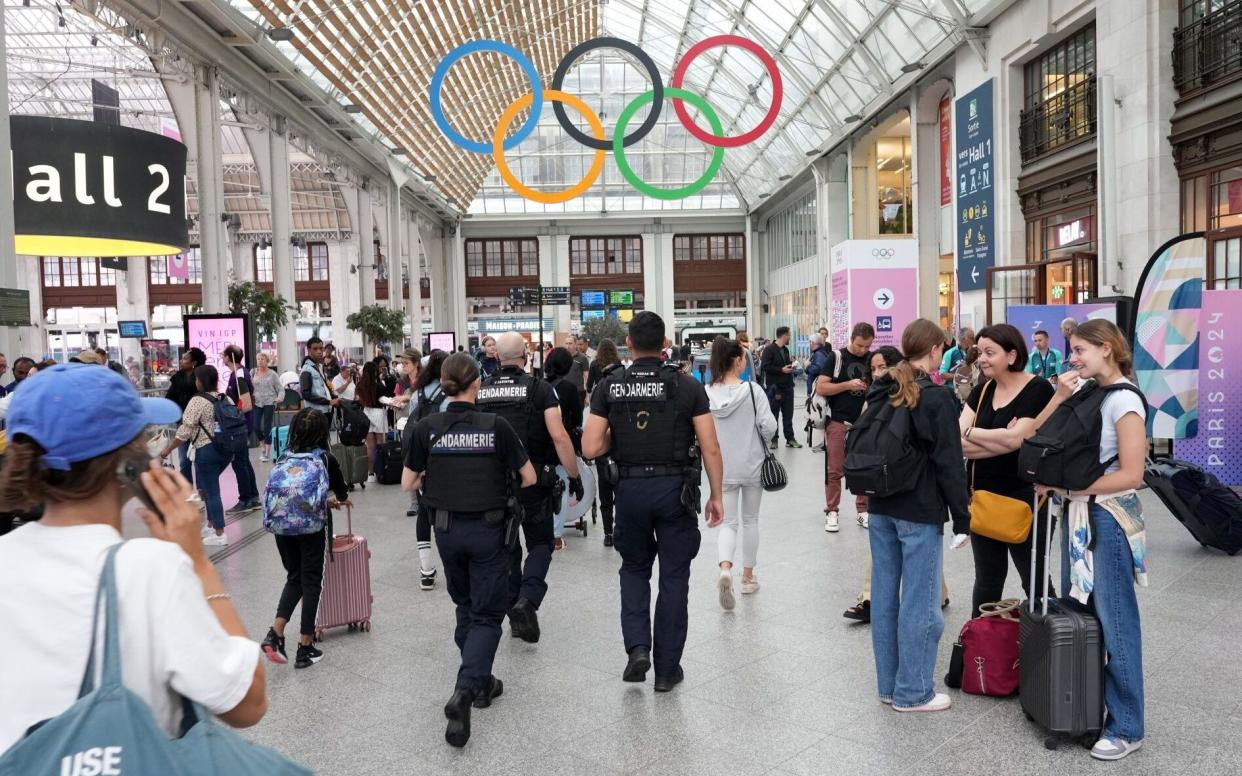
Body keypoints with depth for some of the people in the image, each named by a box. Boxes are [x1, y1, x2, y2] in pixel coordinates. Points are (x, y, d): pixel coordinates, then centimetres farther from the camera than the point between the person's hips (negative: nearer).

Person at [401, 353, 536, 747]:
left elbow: (408, 483, 0)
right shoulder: (496, 426, -11)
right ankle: (464, 691, -13)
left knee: (466, 606, 23)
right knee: (487, 614, 5)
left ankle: (480, 682, 33)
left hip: (447, 529, 3)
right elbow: (529, 478, -5)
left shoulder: (427, 427, -6)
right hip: (489, 529, -3)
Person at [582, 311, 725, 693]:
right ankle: (667, 668, 18)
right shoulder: (687, 385, -4)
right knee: (673, 577, 10)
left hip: (630, 488, 1)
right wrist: (716, 495, 4)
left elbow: (590, 448, -6)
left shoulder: (609, 386, -2)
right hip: (676, 488, -1)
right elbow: (710, 448, -5)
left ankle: (637, 646, 7)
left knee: (634, 568, 22)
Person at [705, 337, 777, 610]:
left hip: (722, 468, 2)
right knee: (750, 520, 15)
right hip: (752, 465, -1)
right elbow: (768, 427, -14)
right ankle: (748, 577, 25)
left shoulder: (706, 394, -7)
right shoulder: (752, 390, -14)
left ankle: (725, 568, -16)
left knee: (729, 522, 9)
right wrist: (753, 433, 7)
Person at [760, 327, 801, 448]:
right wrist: (781, 370, -19)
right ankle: (773, 439, 10)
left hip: (787, 387, 7)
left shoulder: (785, 349, 15)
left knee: (788, 415, 10)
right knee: (773, 415, 2)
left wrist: (790, 365, 6)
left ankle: (790, 439, 15)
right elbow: (765, 366, -19)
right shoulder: (769, 349, -10)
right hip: (775, 388, -7)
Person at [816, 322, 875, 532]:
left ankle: (863, 511, 17)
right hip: (838, 421, -3)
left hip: (865, 422, 3)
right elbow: (820, 388, -8)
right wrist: (848, 385, -17)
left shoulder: (873, 359, 6)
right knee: (834, 470, 2)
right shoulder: (836, 357, -3)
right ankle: (832, 512, 11)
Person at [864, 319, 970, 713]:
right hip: (920, 512, -7)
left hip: (880, 507, 7)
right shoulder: (937, 397, -13)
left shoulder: (881, 393, 7)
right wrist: (961, 517, -6)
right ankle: (912, 692, 13)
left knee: (884, 594, 13)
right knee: (919, 602, 3)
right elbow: (949, 463, -13)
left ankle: (888, 684, 24)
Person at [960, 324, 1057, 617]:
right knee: (987, 580, 17)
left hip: (1025, 500, -6)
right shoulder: (981, 392, 7)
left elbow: (1016, 439, -22)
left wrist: (970, 432, -9)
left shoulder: (1038, 389, -10)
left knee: (1035, 580, 9)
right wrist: (1001, 440, -18)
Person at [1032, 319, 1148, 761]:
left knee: (1113, 623, 1)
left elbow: (1130, 475, -18)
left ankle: (1126, 727, 13)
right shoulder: (1083, 392, 8)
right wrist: (1059, 398, -6)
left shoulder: (1124, 400, -13)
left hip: (1108, 519, -7)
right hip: (1077, 515, 7)